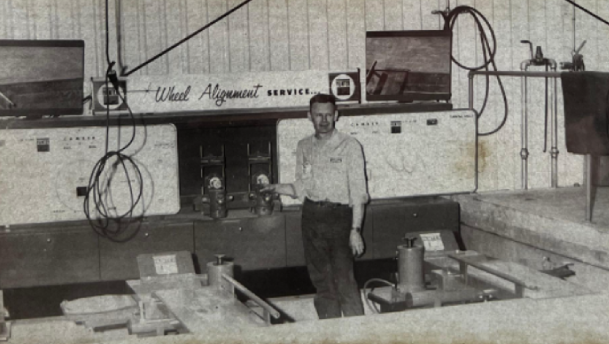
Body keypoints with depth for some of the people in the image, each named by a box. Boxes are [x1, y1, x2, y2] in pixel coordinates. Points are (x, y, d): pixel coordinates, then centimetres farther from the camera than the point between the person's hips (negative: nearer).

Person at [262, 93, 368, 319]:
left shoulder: (349, 146, -2)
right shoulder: (304, 147, 13)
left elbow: (358, 192, -5)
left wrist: (355, 229, -13)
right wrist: (277, 189, -3)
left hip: (338, 215, -5)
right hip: (311, 216, 5)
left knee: (344, 280, -11)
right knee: (321, 282, 8)